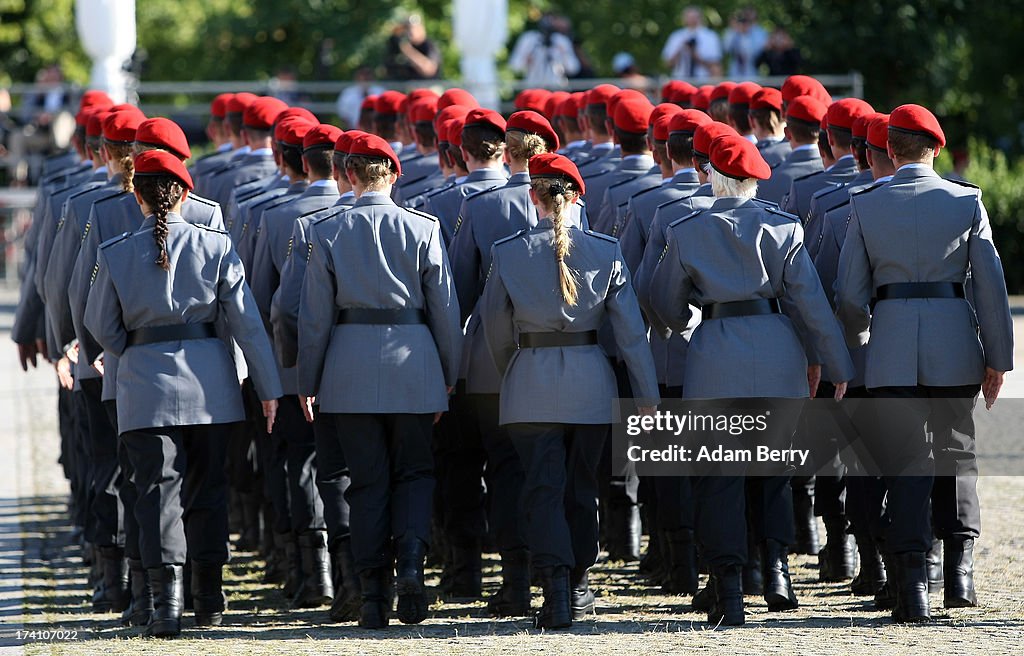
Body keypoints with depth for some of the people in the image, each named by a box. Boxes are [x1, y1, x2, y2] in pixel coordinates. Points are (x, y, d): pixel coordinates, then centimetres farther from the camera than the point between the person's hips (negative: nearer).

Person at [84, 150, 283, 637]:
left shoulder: (115, 255, -3)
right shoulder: (215, 246, -3)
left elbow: (101, 326, 5)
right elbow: (246, 320, -3)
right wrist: (269, 387, 1)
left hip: (145, 381, -1)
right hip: (209, 381, 1)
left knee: (159, 489, -1)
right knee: (206, 486, 14)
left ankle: (166, 601, -14)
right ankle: (208, 599, 21)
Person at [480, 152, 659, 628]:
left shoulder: (507, 253, -5)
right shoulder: (604, 251, -3)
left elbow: (495, 326, 5)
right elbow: (630, 328, -2)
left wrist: (510, 373, 23)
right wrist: (647, 393, 4)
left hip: (531, 381, -2)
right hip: (591, 381, 2)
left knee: (544, 488, -2)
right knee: (581, 487, 16)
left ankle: (555, 588, -19)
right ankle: (577, 588, 25)